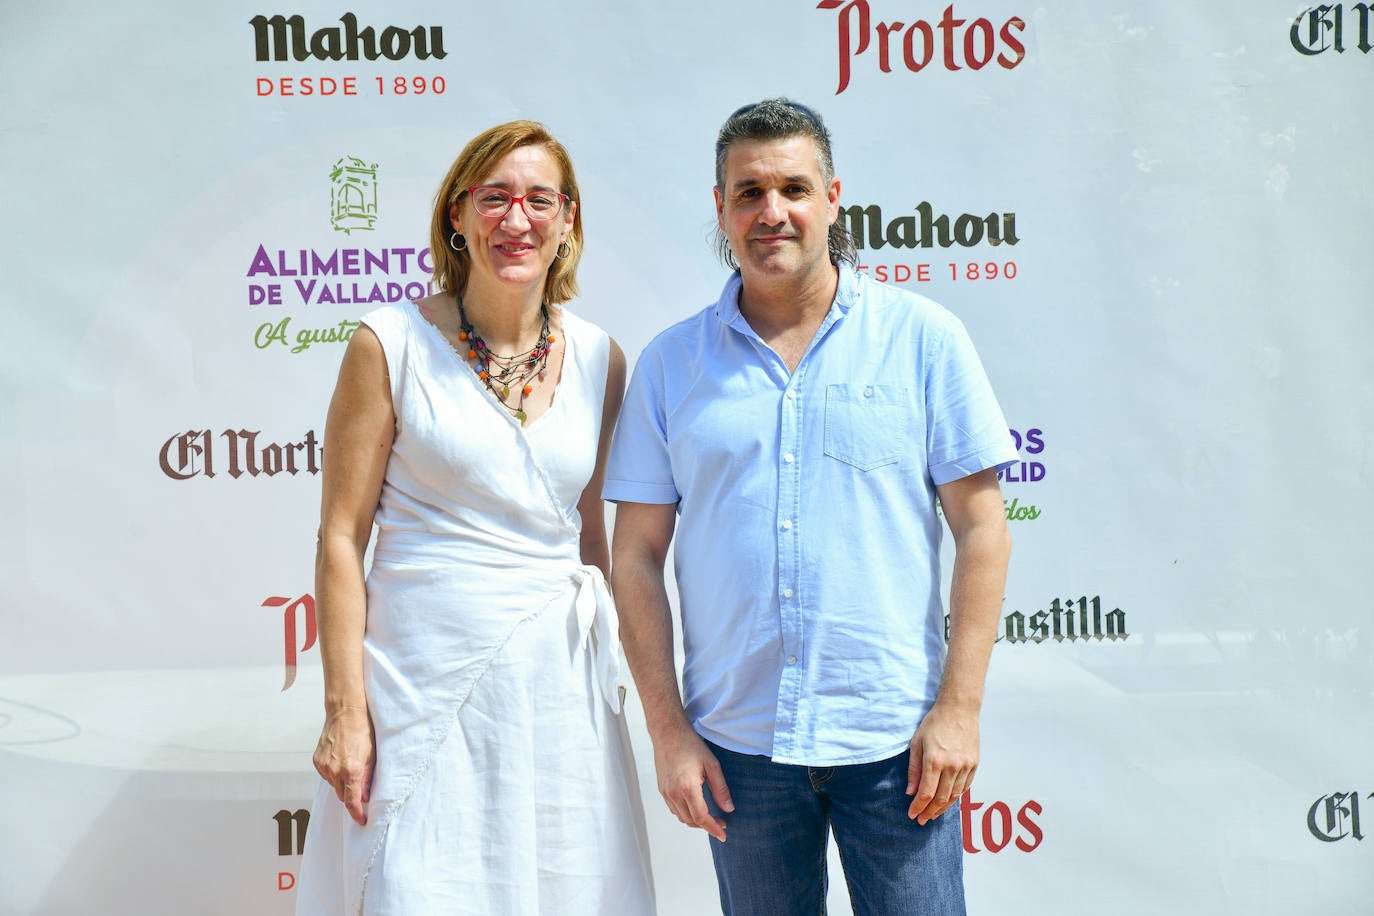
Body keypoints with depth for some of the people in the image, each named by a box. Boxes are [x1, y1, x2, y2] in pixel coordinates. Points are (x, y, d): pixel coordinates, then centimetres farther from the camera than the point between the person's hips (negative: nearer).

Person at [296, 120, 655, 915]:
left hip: (559, 682, 4)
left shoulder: (598, 358, 6)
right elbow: (341, 537, -6)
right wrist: (344, 708, -10)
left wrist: (604, 668, 15)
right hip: (423, 678, -4)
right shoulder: (394, 344, -6)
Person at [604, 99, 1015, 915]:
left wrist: (958, 706, -6)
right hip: (737, 742, 2)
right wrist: (668, 729, -1)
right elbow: (637, 555, 4)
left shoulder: (922, 338, 0)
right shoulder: (671, 361, 4)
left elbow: (981, 526, -1)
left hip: (893, 736, -1)